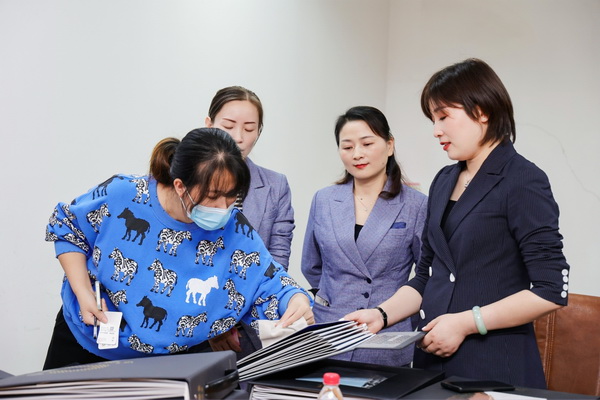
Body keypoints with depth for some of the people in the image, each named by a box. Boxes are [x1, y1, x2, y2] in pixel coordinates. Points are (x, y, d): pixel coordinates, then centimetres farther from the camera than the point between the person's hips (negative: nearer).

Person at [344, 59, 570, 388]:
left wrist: (465, 323, -16)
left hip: (495, 365, -6)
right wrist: (381, 314, -1)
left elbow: (551, 290, -15)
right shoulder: (444, 181, 11)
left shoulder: (523, 182, -10)